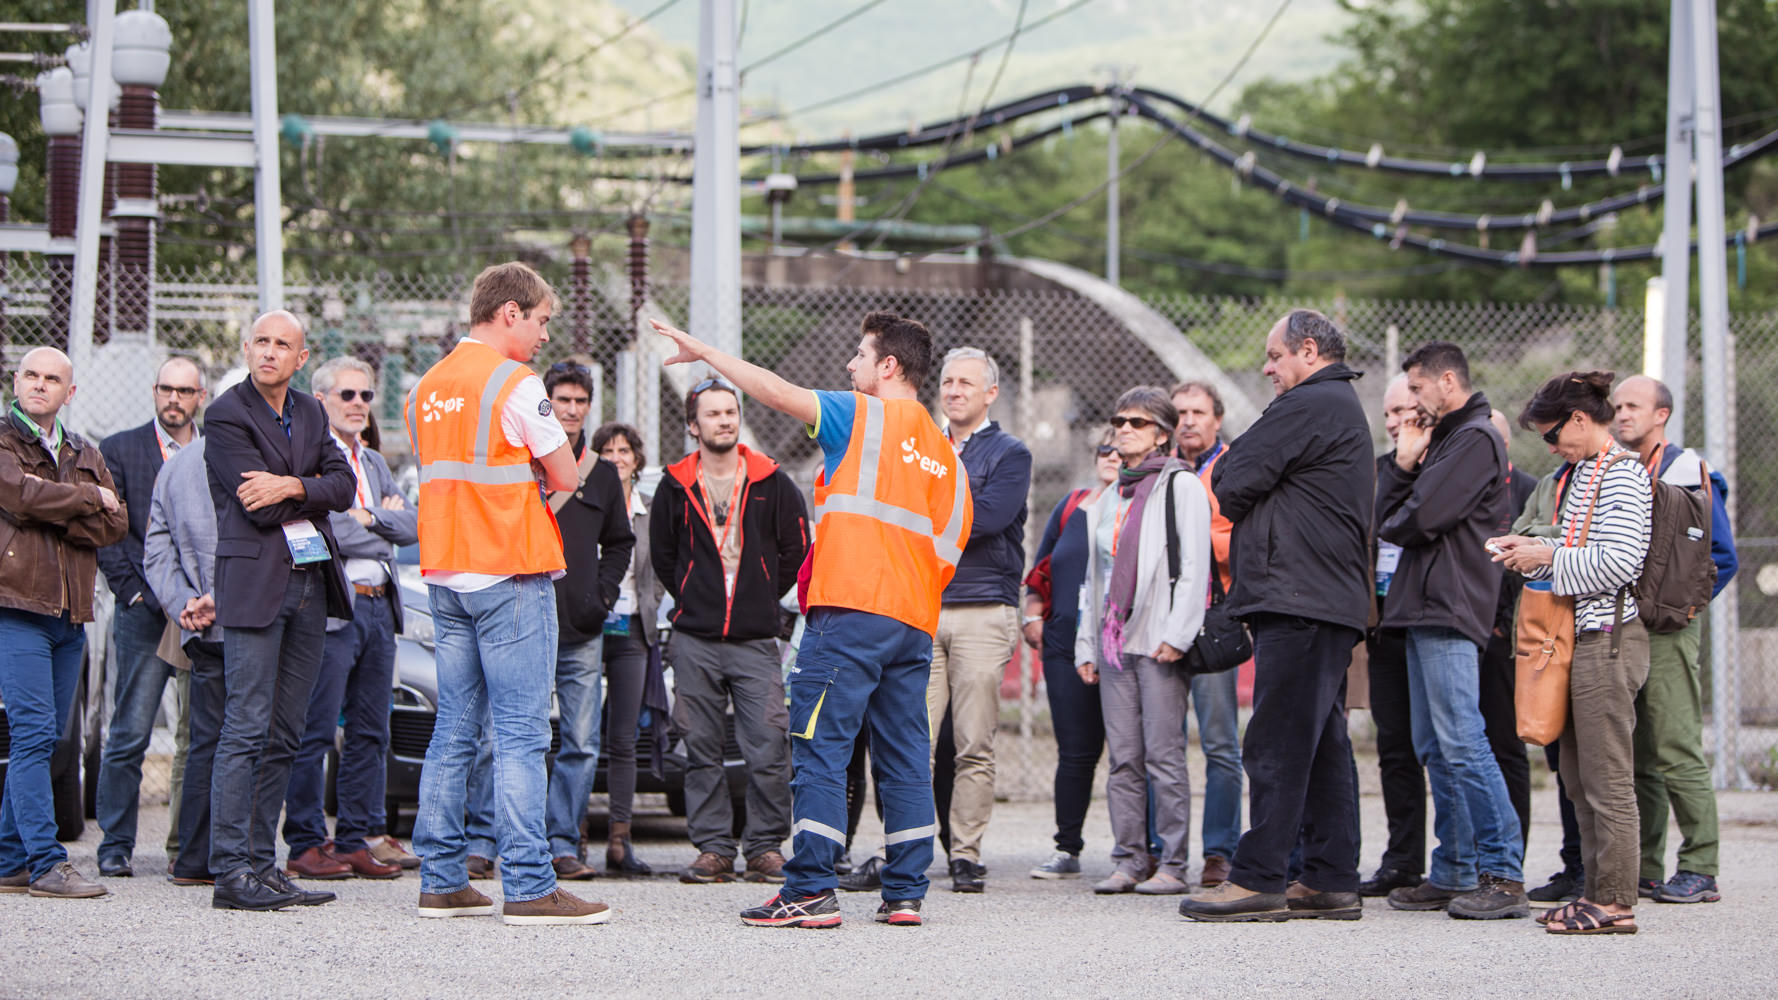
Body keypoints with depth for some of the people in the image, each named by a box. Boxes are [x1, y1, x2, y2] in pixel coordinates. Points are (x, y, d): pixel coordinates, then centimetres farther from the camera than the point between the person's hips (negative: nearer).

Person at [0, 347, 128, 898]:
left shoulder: (86, 455, 19)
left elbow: (116, 524, 5)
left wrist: (56, 513, -10)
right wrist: (88, 498, -4)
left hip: (69, 615, 6)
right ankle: (46, 863, -15)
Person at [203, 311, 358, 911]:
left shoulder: (310, 413, 16)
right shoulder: (227, 415, -5)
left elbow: (343, 486, 4)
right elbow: (259, 508, -13)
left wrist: (292, 487, -13)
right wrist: (316, 491, 1)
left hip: (311, 583, 7)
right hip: (255, 584, -7)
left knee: (284, 735, 7)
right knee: (247, 729, -10)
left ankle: (262, 864, 10)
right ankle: (231, 871, -9)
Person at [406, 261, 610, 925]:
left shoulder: (428, 386, 14)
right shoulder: (514, 383, -10)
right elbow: (565, 477, -5)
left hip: (445, 575, 8)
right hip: (511, 574, -8)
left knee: (454, 733, 10)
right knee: (519, 735, -7)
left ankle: (441, 882, 11)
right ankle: (529, 888, -9)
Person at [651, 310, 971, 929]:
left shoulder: (862, 416, -1)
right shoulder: (946, 454, 19)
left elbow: (778, 391, -5)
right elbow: (948, 553, 18)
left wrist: (705, 351, 4)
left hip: (850, 609, -7)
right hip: (915, 623, 7)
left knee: (819, 748, -7)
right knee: (904, 756, 8)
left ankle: (810, 891, -12)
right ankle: (905, 893, 6)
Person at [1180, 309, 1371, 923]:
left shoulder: (1307, 407, -10)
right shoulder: (1345, 408, 24)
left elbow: (1233, 486, -10)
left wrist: (1228, 465, 9)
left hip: (1296, 602, -10)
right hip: (1334, 600, 10)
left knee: (1277, 742, -10)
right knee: (1323, 743, 9)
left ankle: (1257, 880, -10)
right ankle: (1332, 882, 10)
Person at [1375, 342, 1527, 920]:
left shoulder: (1475, 439, -8)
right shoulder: (1442, 438, 23)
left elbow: (1422, 518, -18)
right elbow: (1386, 516, 18)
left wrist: (1392, 527, 3)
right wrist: (1404, 463, 4)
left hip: (1450, 612, -10)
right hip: (1424, 611, 10)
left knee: (1461, 743, -14)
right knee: (1436, 749, 10)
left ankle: (1503, 875, -15)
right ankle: (1453, 874, 13)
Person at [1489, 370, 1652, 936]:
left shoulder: (1621, 475, -12)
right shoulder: (1584, 472, 18)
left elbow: (1617, 563, -20)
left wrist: (1548, 556, -12)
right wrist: (1533, 552, 10)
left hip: (1609, 638, -10)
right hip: (1582, 635, 10)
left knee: (1606, 778, -8)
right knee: (1578, 775, 10)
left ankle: (1615, 904, -5)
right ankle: (1598, 892, 15)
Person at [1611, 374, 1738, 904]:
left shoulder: (1687, 473, -5)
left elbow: (1721, 557, -7)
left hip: (1666, 631, -7)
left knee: (1676, 751, -9)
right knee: (1634, 756, 9)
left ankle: (1699, 869, -7)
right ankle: (1643, 868, 13)